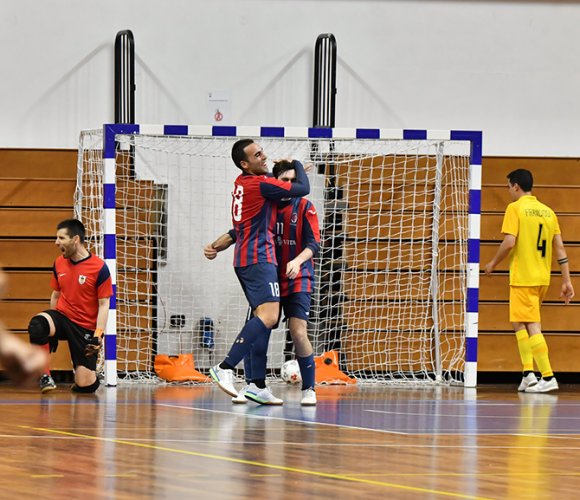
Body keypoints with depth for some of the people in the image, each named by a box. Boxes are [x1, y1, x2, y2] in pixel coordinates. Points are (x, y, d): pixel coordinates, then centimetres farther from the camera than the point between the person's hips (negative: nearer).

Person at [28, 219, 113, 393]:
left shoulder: (99, 268, -11)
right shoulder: (59, 263, 4)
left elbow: (104, 305, -9)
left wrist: (98, 335, -18)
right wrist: (52, 328, 19)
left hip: (86, 328, -3)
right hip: (62, 316, 3)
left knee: (86, 385, -8)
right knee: (37, 325, -34)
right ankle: (45, 377, -19)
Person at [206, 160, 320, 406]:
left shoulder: (305, 208, -3)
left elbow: (313, 243, -11)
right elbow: (237, 232, 7)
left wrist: (298, 261, -29)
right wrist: (215, 247, -10)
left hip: (297, 280, -3)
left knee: (298, 333, -14)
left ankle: (309, 389, -2)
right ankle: (250, 385, 14)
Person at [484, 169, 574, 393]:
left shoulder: (515, 208, -7)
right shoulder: (547, 211, 12)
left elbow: (509, 242, -16)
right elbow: (560, 248, 9)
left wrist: (493, 263, 0)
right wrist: (566, 281, 11)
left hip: (522, 278, -7)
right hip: (542, 279, 7)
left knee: (532, 326, -6)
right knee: (520, 323, 16)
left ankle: (548, 377, -11)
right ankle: (529, 373, 7)